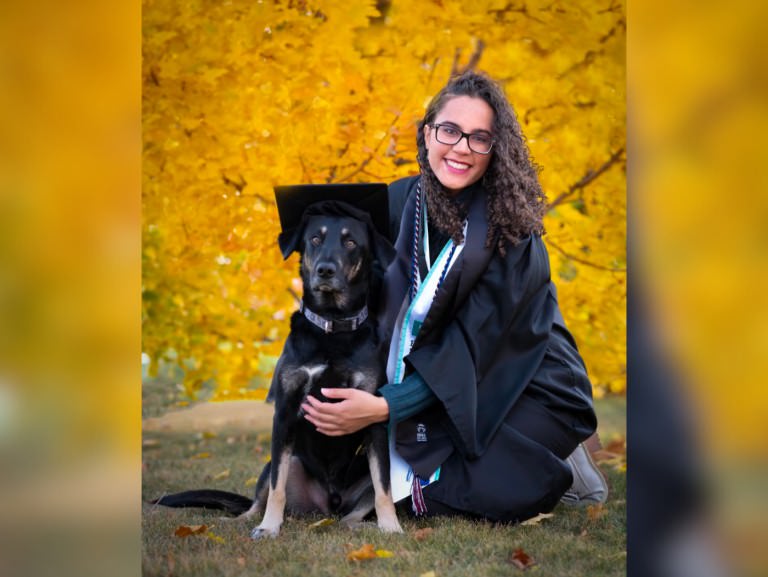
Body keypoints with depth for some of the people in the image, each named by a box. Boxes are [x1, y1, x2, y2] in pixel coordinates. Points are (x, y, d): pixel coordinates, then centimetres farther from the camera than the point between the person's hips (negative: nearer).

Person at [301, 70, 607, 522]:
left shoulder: (508, 229, -20)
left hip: (532, 390, -5)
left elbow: (472, 348, -21)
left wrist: (384, 407, -31)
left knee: (432, 493, -20)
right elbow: (384, 307, 0)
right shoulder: (401, 202, -6)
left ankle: (557, 470, 4)